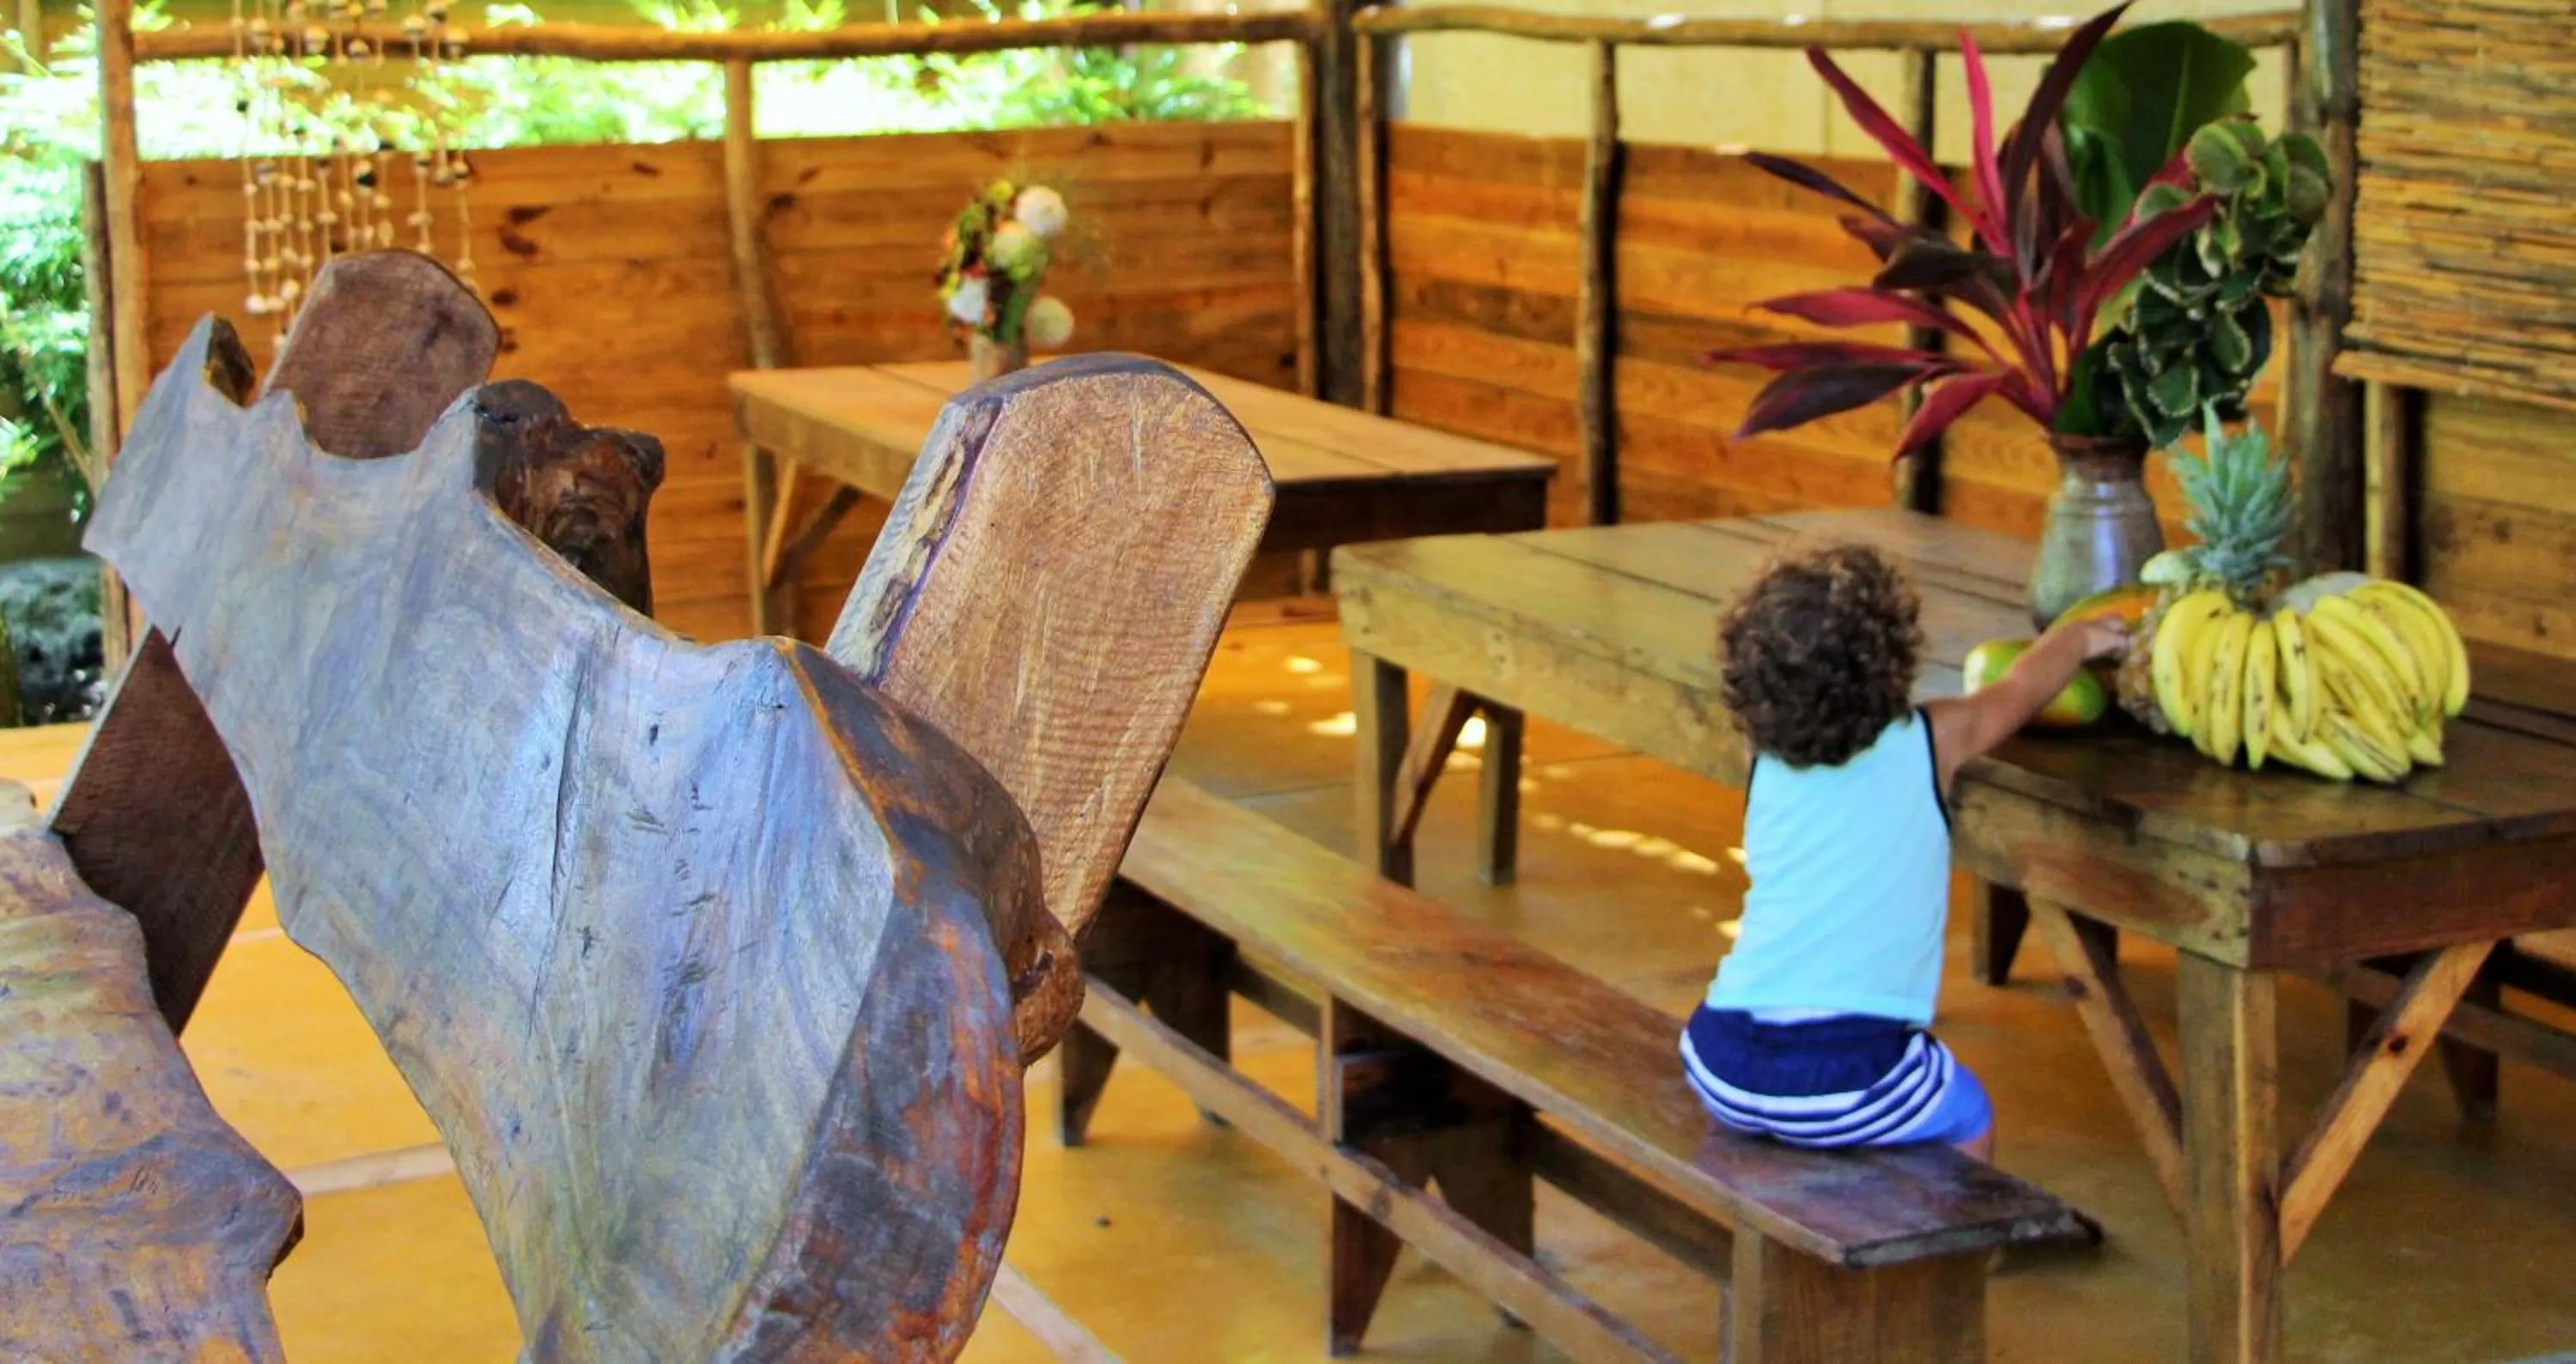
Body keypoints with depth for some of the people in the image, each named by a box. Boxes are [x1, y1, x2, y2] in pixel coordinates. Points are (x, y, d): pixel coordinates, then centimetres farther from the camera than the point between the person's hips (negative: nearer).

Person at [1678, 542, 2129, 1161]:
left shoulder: (1767, 767, 11)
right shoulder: (1930, 743, 2)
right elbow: (2019, 691, 24)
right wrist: (2075, 639, 45)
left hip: (1722, 1064, 4)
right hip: (1848, 1076, -3)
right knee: (1969, 1120, 25)